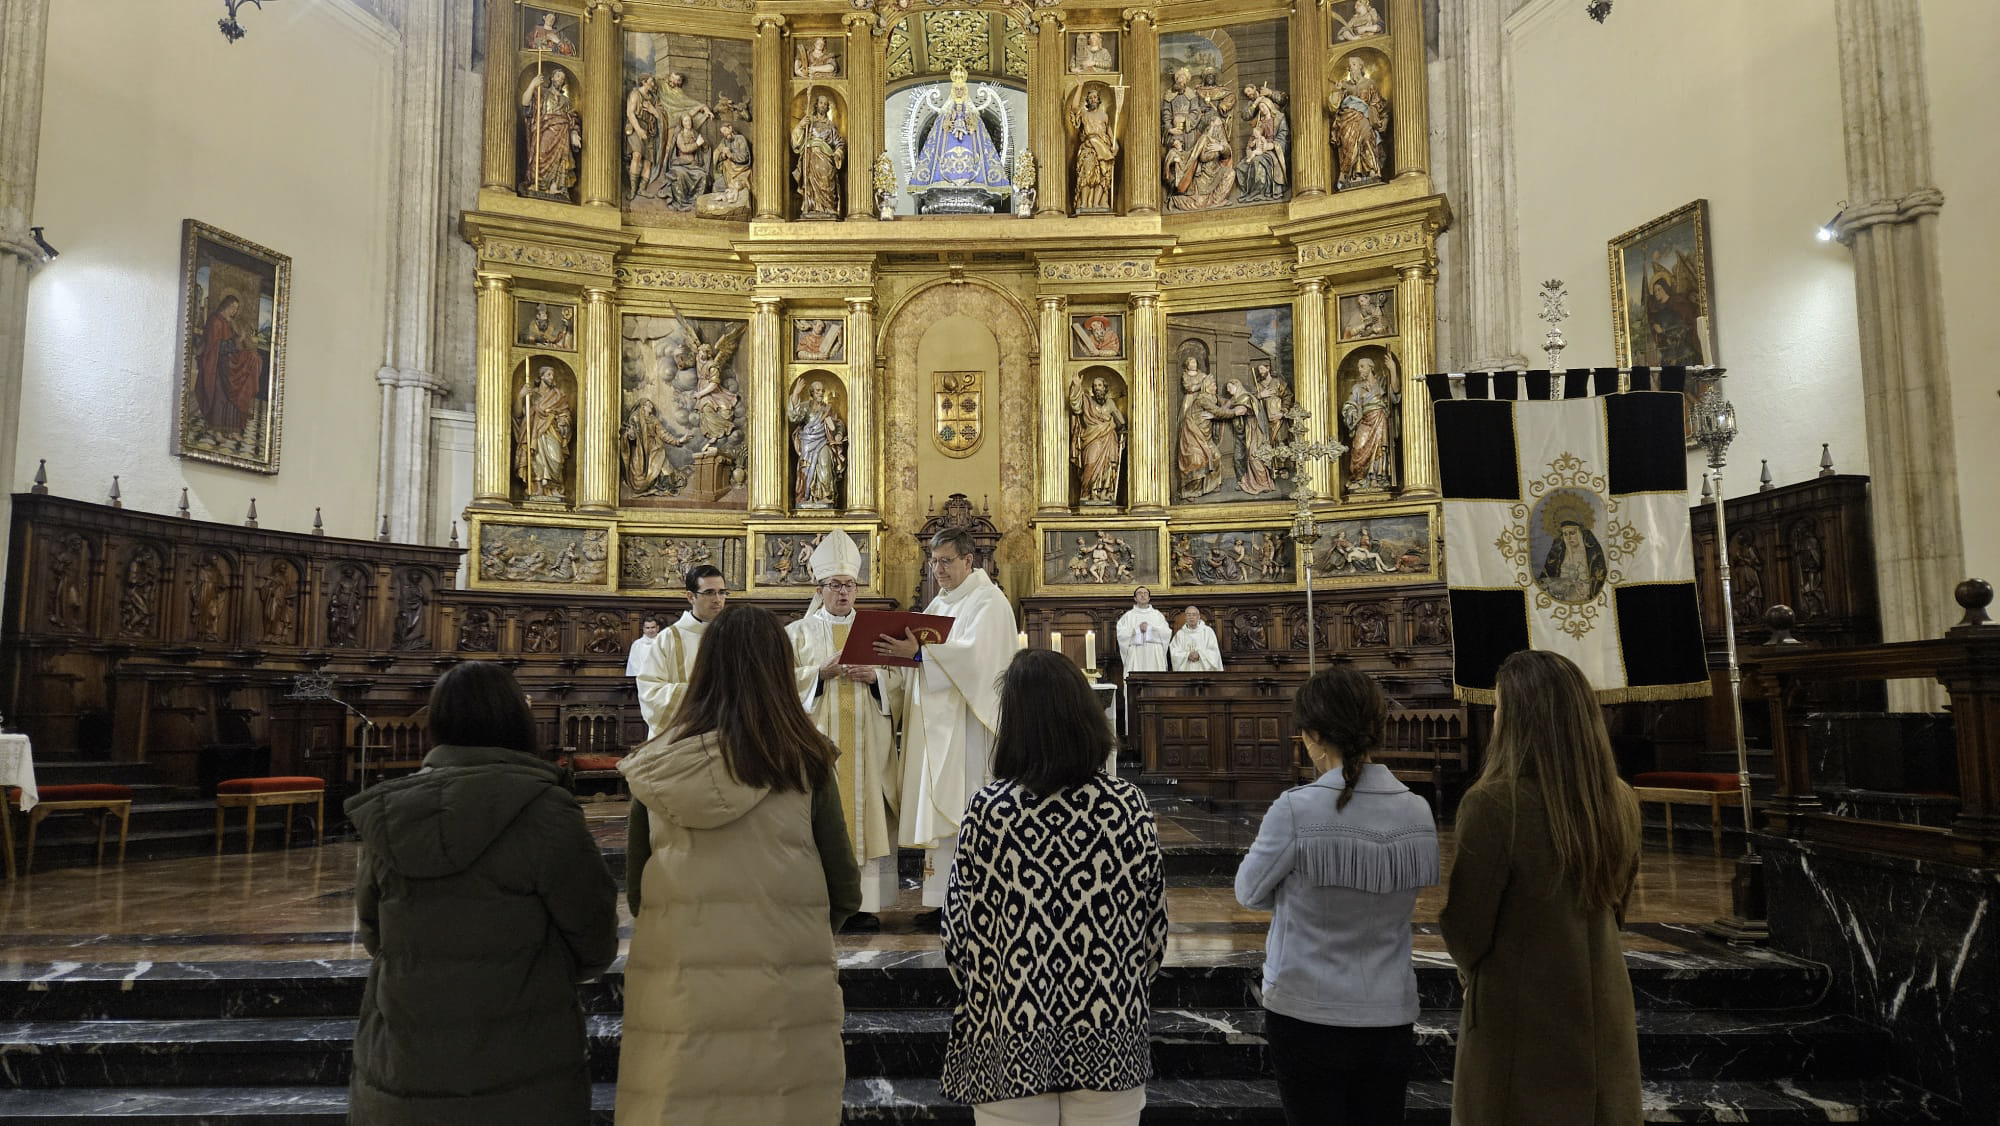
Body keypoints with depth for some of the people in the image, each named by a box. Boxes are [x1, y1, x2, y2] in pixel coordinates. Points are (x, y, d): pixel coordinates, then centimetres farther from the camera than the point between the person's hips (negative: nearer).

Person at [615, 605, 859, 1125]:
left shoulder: (657, 764, 0)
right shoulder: (804, 762, -7)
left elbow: (636, 891, 7)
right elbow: (842, 891, -1)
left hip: (675, 1001, 2)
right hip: (780, 1002, -2)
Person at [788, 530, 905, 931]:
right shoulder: (799, 632, 10)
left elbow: (897, 680, 12)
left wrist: (875, 677, -9)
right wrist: (819, 674, -13)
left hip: (865, 740, 2)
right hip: (818, 735, -1)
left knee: (865, 810, -3)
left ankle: (863, 902, 1)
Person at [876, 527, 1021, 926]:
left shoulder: (988, 601, -7)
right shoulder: (940, 604, 19)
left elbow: (974, 654, -21)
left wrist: (918, 652, -28)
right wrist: (903, 650, -2)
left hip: (968, 724, -8)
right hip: (938, 721, 8)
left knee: (968, 809, -6)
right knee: (940, 807, 6)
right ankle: (944, 899, 10)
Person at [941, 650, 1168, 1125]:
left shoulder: (987, 811, -14)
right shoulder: (1130, 806, -8)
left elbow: (959, 935, -7)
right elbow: (1155, 927, -1)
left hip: (1013, 1037, -1)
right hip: (1109, 1035, 2)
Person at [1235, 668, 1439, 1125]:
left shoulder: (1295, 810, -19)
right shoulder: (1418, 813, -6)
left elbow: (1249, 893, -6)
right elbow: (1422, 888, 9)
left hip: (1306, 1017, -4)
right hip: (1390, 1018, 4)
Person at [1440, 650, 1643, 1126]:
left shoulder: (1493, 804, -24)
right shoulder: (1619, 801, -4)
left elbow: (1466, 930, -15)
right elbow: (1615, 906, 10)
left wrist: (1471, 967, 7)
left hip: (1521, 1022, -5)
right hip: (1602, 1015, 5)